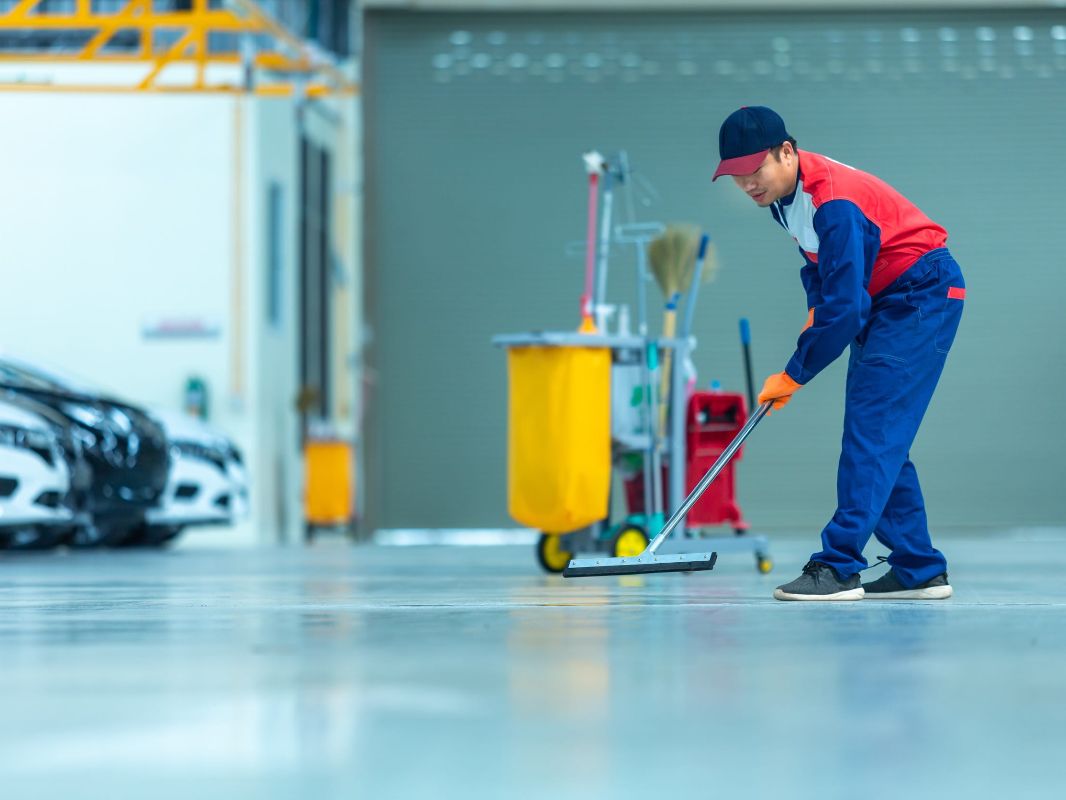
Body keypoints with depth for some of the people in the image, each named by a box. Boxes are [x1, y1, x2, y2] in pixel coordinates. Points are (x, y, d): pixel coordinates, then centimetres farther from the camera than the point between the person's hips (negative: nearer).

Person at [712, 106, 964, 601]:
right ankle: (920, 571, 12)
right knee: (882, 437, 8)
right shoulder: (785, 194, 0)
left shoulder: (833, 202, -30)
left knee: (872, 430, -17)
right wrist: (815, 308, 0)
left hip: (923, 295, -10)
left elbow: (844, 308, -29)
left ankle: (839, 568, -21)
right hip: (882, 300, 10)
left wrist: (794, 374, -21)